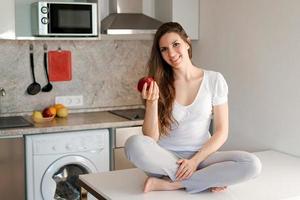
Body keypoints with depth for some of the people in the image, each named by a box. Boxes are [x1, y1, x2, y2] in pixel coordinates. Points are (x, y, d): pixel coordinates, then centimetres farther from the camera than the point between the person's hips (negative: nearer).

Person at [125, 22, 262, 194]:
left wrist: (195, 161, -14)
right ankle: (208, 179, -19)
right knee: (135, 144, -33)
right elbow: (151, 138, -6)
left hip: (201, 156, 0)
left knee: (252, 164, -26)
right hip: (165, 157, 0)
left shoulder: (214, 80, -1)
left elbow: (222, 131, -2)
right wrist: (152, 102, -21)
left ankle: (170, 184, -19)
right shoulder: (159, 84, -1)